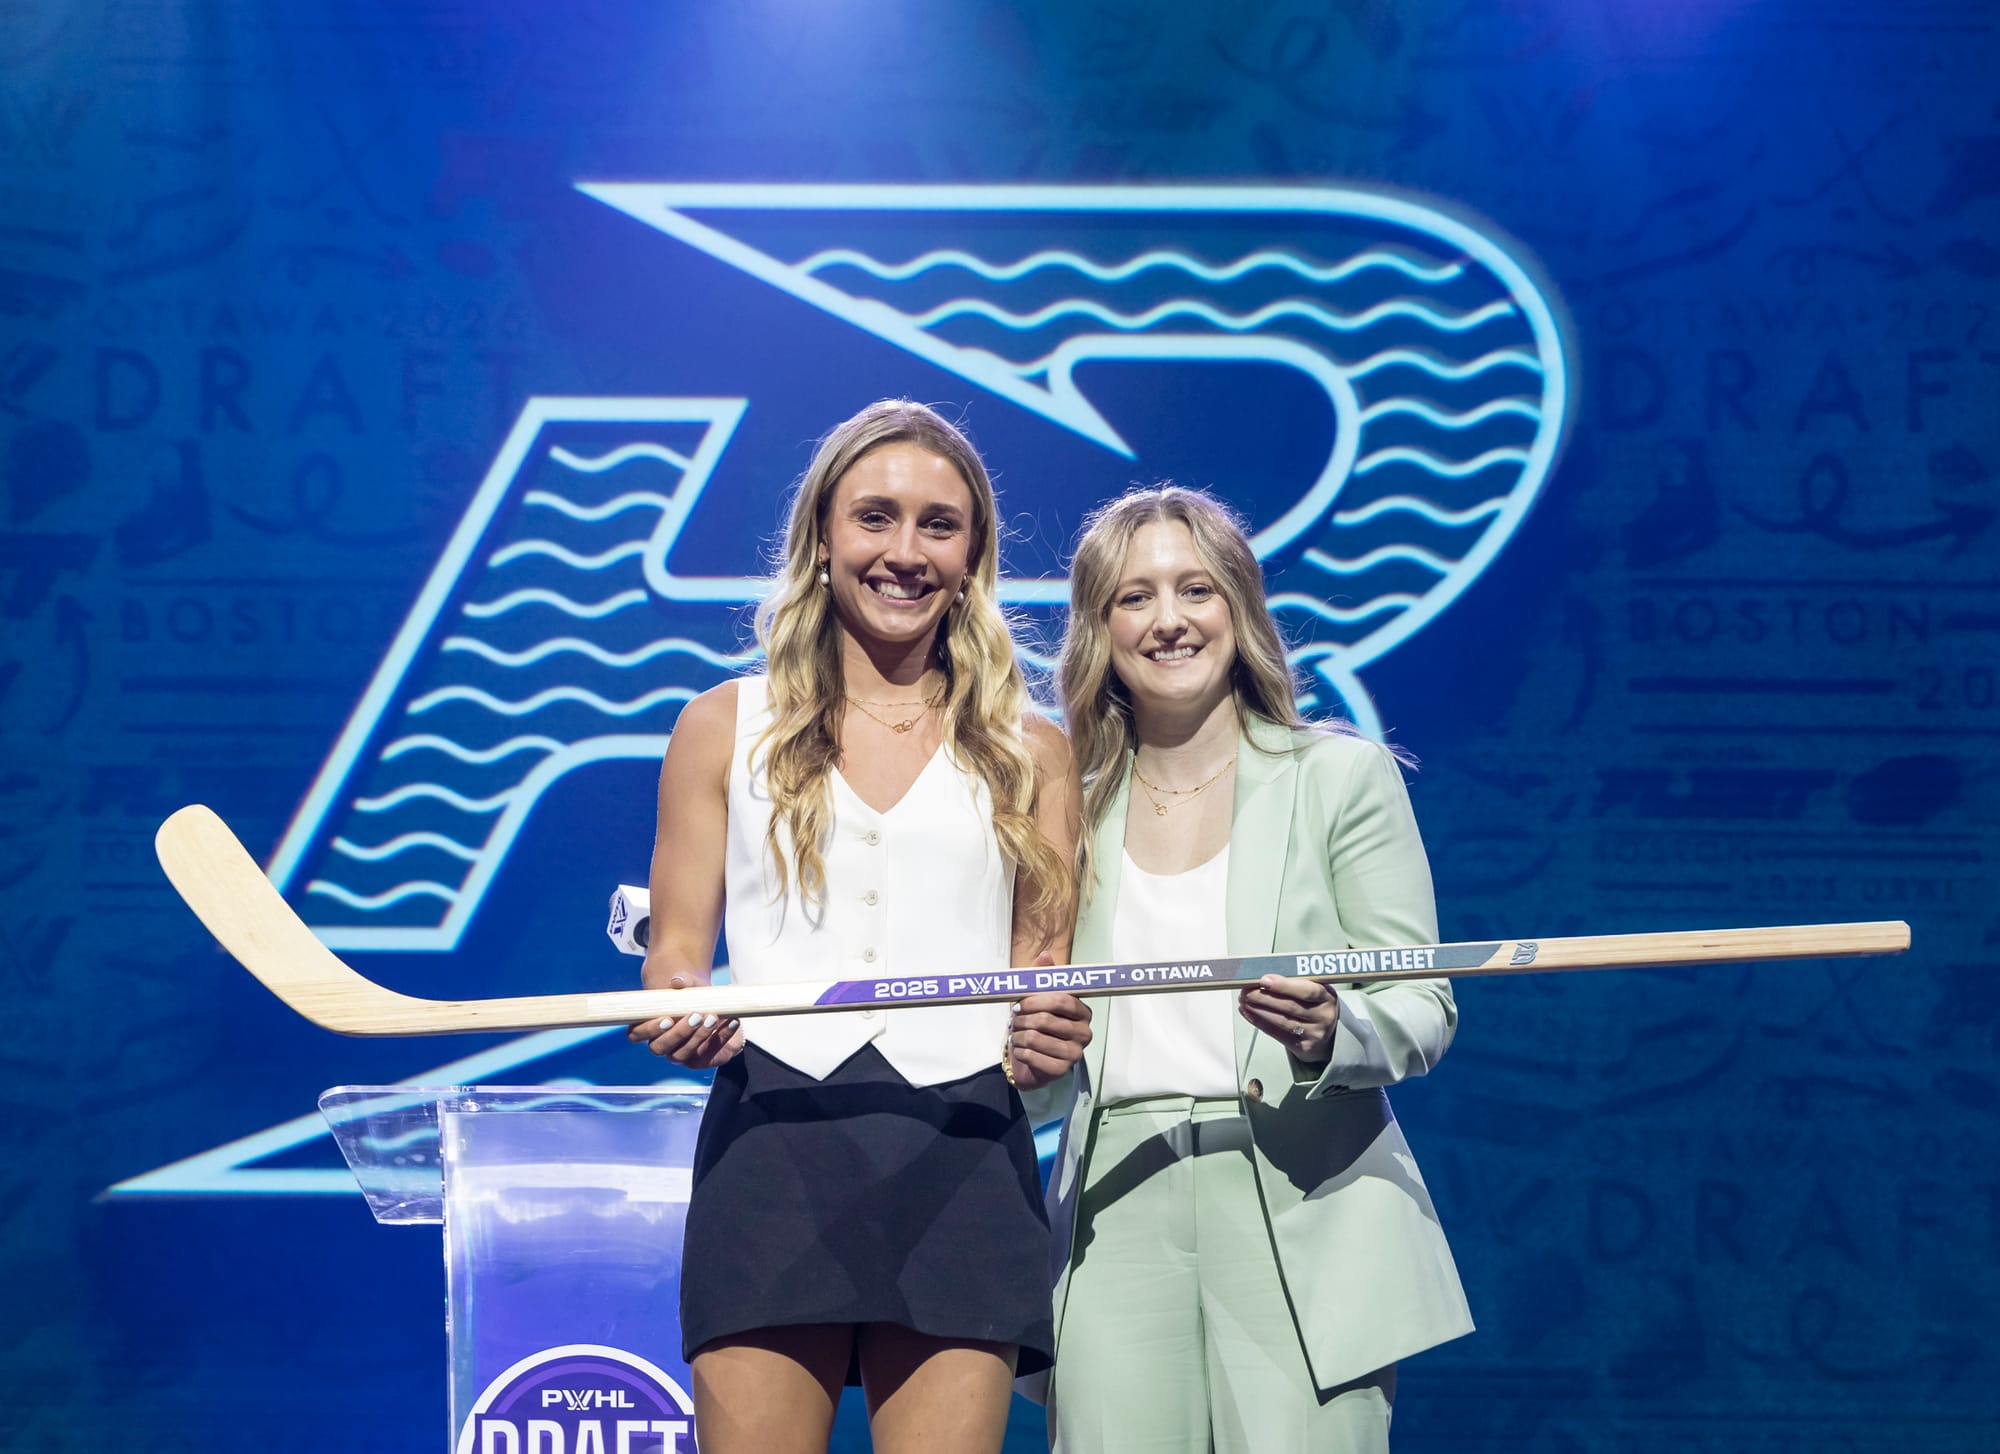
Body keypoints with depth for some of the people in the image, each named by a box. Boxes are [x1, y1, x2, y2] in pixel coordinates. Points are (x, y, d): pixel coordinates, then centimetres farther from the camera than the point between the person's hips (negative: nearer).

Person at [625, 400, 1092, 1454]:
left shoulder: (1029, 751, 16)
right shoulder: (726, 727, 15)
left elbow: (1047, 967, 15)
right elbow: (676, 947, 15)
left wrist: (1052, 1038, -8)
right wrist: (676, 1013, -8)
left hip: (962, 1160, 1)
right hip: (770, 1148, 0)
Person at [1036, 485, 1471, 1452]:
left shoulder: (1343, 776, 6)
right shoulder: (1071, 801, 14)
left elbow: (1424, 1008, 2)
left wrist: (1330, 1031, -18)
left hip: (1302, 1205, -2)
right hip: (1116, 1207, 2)